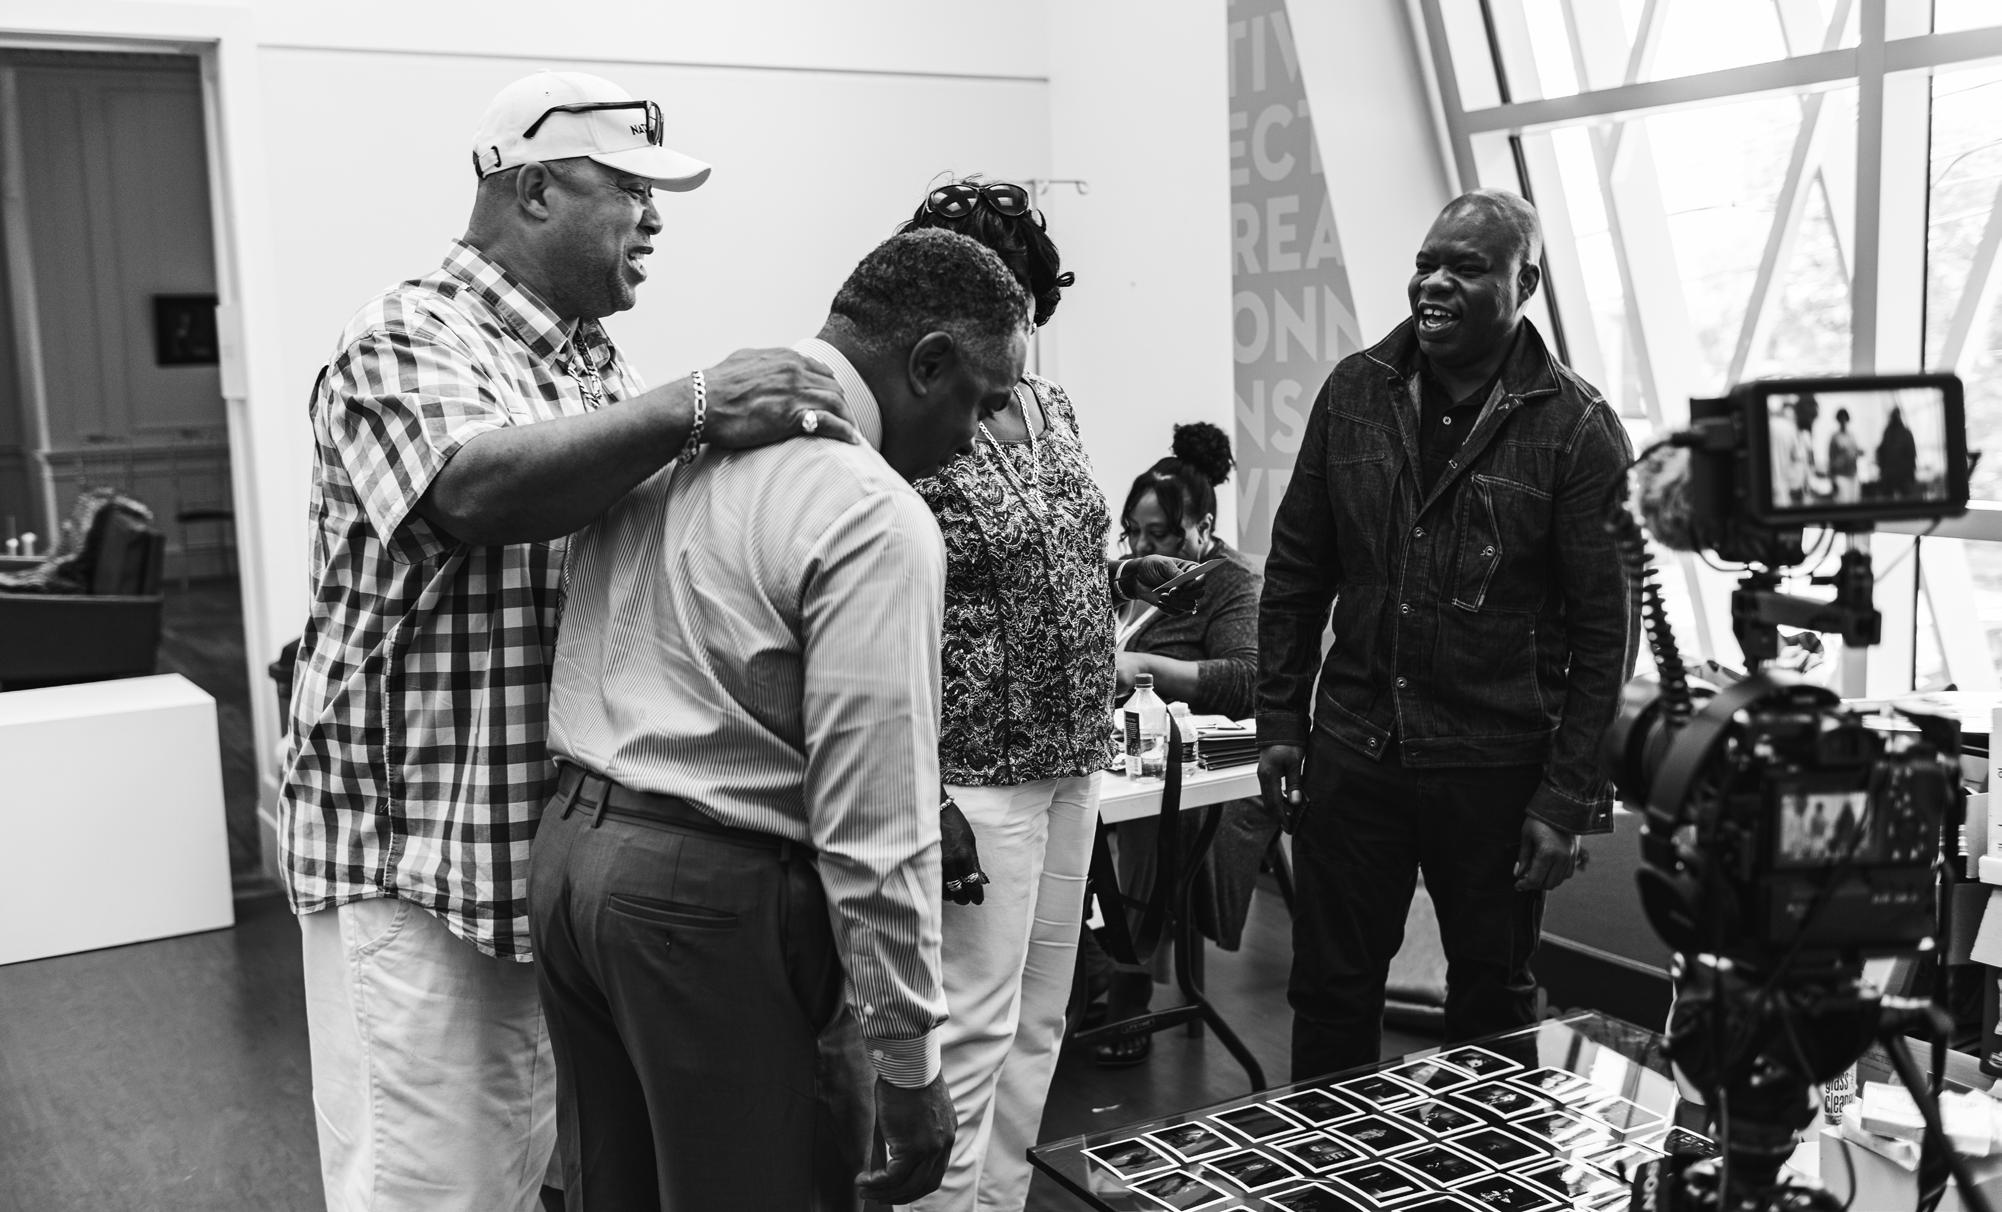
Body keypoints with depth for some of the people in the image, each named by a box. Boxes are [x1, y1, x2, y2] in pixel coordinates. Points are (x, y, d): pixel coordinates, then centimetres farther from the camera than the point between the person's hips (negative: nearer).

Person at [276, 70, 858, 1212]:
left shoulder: (601, 364, 13)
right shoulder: (410, 340, -12)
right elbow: (476, 485, -32)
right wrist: (690, 409, -38)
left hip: (565, 846, 8)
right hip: (418, 852, -8)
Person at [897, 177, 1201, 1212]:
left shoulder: (1052, 410, 10)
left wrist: (1127, 578, 5)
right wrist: (926, 800, -22)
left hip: (1071, 764, 8)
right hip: (976, 777, -8)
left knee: (1037, 1030, 16)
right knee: (970, 1040, -3)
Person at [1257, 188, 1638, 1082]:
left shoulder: (1577, 429, -8)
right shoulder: (1354, 391, 3)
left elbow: (1607, 626, -8)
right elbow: (1295, 569, 9)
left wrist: (1569, 798, -11)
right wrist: (1279, 721, 5)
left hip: (1496, 771, -3)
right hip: (1351, 749, 3)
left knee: (1493, 999, 14)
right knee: (1329, 991, 12)